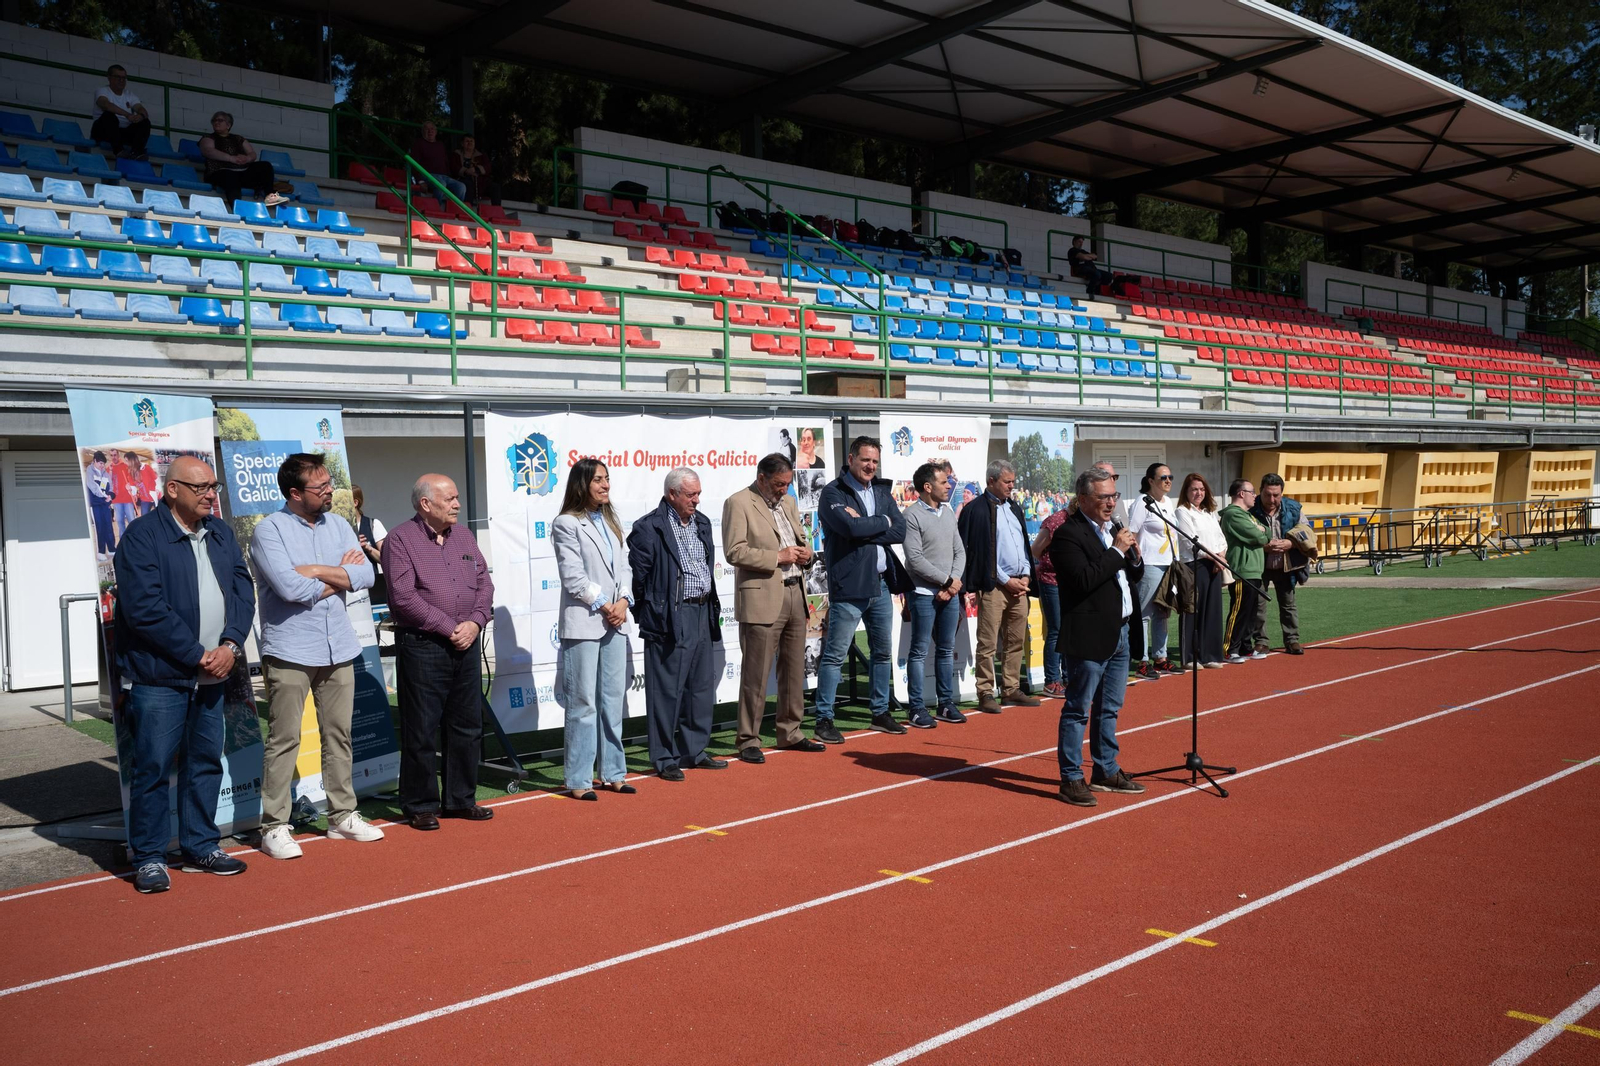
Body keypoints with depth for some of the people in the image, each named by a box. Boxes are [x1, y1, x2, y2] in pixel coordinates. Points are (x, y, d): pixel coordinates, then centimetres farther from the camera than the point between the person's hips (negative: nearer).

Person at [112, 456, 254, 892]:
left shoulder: (220, 533, 12)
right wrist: (197, 655, -15)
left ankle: (200, 847, 24)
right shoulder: (141, 536, -9)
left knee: (206, 762, 12)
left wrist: (230, 645, -8)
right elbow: (145, 609, -16)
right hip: (158, 676, -6)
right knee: (152, 767, -1)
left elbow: (242, 590, 8)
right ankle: (148, 857, 11)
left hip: (211, 675, 7)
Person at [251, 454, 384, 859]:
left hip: (339, 650, 6)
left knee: (339, 736, 12)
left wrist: (315, 572, -11)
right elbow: (288, 587, -20)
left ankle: (342, 816, 23)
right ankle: (274, 827, 7)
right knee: (284, 740, -1)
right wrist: (341, 575, -7)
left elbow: (365, 575, -2)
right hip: (290, 653, -5)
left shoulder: (338, 526, 10)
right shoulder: (269, 529, -7)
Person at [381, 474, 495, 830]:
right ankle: (420, 806, 12)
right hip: (422, 646, -6)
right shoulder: (400, 539, -7)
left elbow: (484, 584, 12)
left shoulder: (463, 536, 13)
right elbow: (404, 597, -15)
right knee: (420, 731, 1)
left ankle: (460, 799, 24)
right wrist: (448, 628, -14)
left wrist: (475, 622, -6)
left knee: (467, 726, 12)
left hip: (466, 645, 6)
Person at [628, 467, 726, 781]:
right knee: (666, 691, -1)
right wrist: (649, 613, -3)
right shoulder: (648, 528, -12)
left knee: (702, 688, 14)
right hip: (669, 620, -8)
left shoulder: (702, 523, 12)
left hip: (702, 615, 8)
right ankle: (664, 759, 9)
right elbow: (638, 575, -9)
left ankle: (693, 752, 27)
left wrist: (710, 607, 16)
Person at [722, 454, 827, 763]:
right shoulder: (738, 503, -6)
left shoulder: (788, 502, 18)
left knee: (794, 670, 13)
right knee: (755, 674, -4)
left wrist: (805, 553, 5)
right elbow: (735, 552, -15)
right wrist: (778, 557, -16)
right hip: (762, 598, -8)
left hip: (795, 594, 8)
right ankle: (749, 741, 4)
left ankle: (790, 733, 24)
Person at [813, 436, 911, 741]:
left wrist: (865, 528, -12)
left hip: (881, 583, 7)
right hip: (849, 586, -7)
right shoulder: (833, 492, -7)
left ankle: (881, 713, 28)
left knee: (883, 652, 15)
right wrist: (882, 522, -7)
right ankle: (824, 720, 3)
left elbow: (900, 531, 0)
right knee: (835, 655, -4)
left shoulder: (882, 491, 12)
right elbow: (851, 528, -23)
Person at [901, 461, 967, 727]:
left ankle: (946, 704, 19)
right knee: (920, 651, -1)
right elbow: (915, 559, -15)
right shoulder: (913, 515, -9)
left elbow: (960, 552, 11)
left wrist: (952, 584, -4)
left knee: (946, 650, 11)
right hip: (924, 593, -6)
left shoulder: (948, 513, 11)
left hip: (950, 593, 7)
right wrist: (948, 581, -11)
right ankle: (917, 708, 5)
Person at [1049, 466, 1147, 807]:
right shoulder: (1068, 534, -13)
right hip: (1090, 637, -9)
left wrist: (1134, 556, 0)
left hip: (1121, 633, 9)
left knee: (1109, 708, 17)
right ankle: (1071, 779, 5)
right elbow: (1084, 579, -25)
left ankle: (1106, 772, 27)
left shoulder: (1113, 530, 15)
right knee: (1077, 709, -1)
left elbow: (1132, 577, 21)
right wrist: (1117, 551, -18)